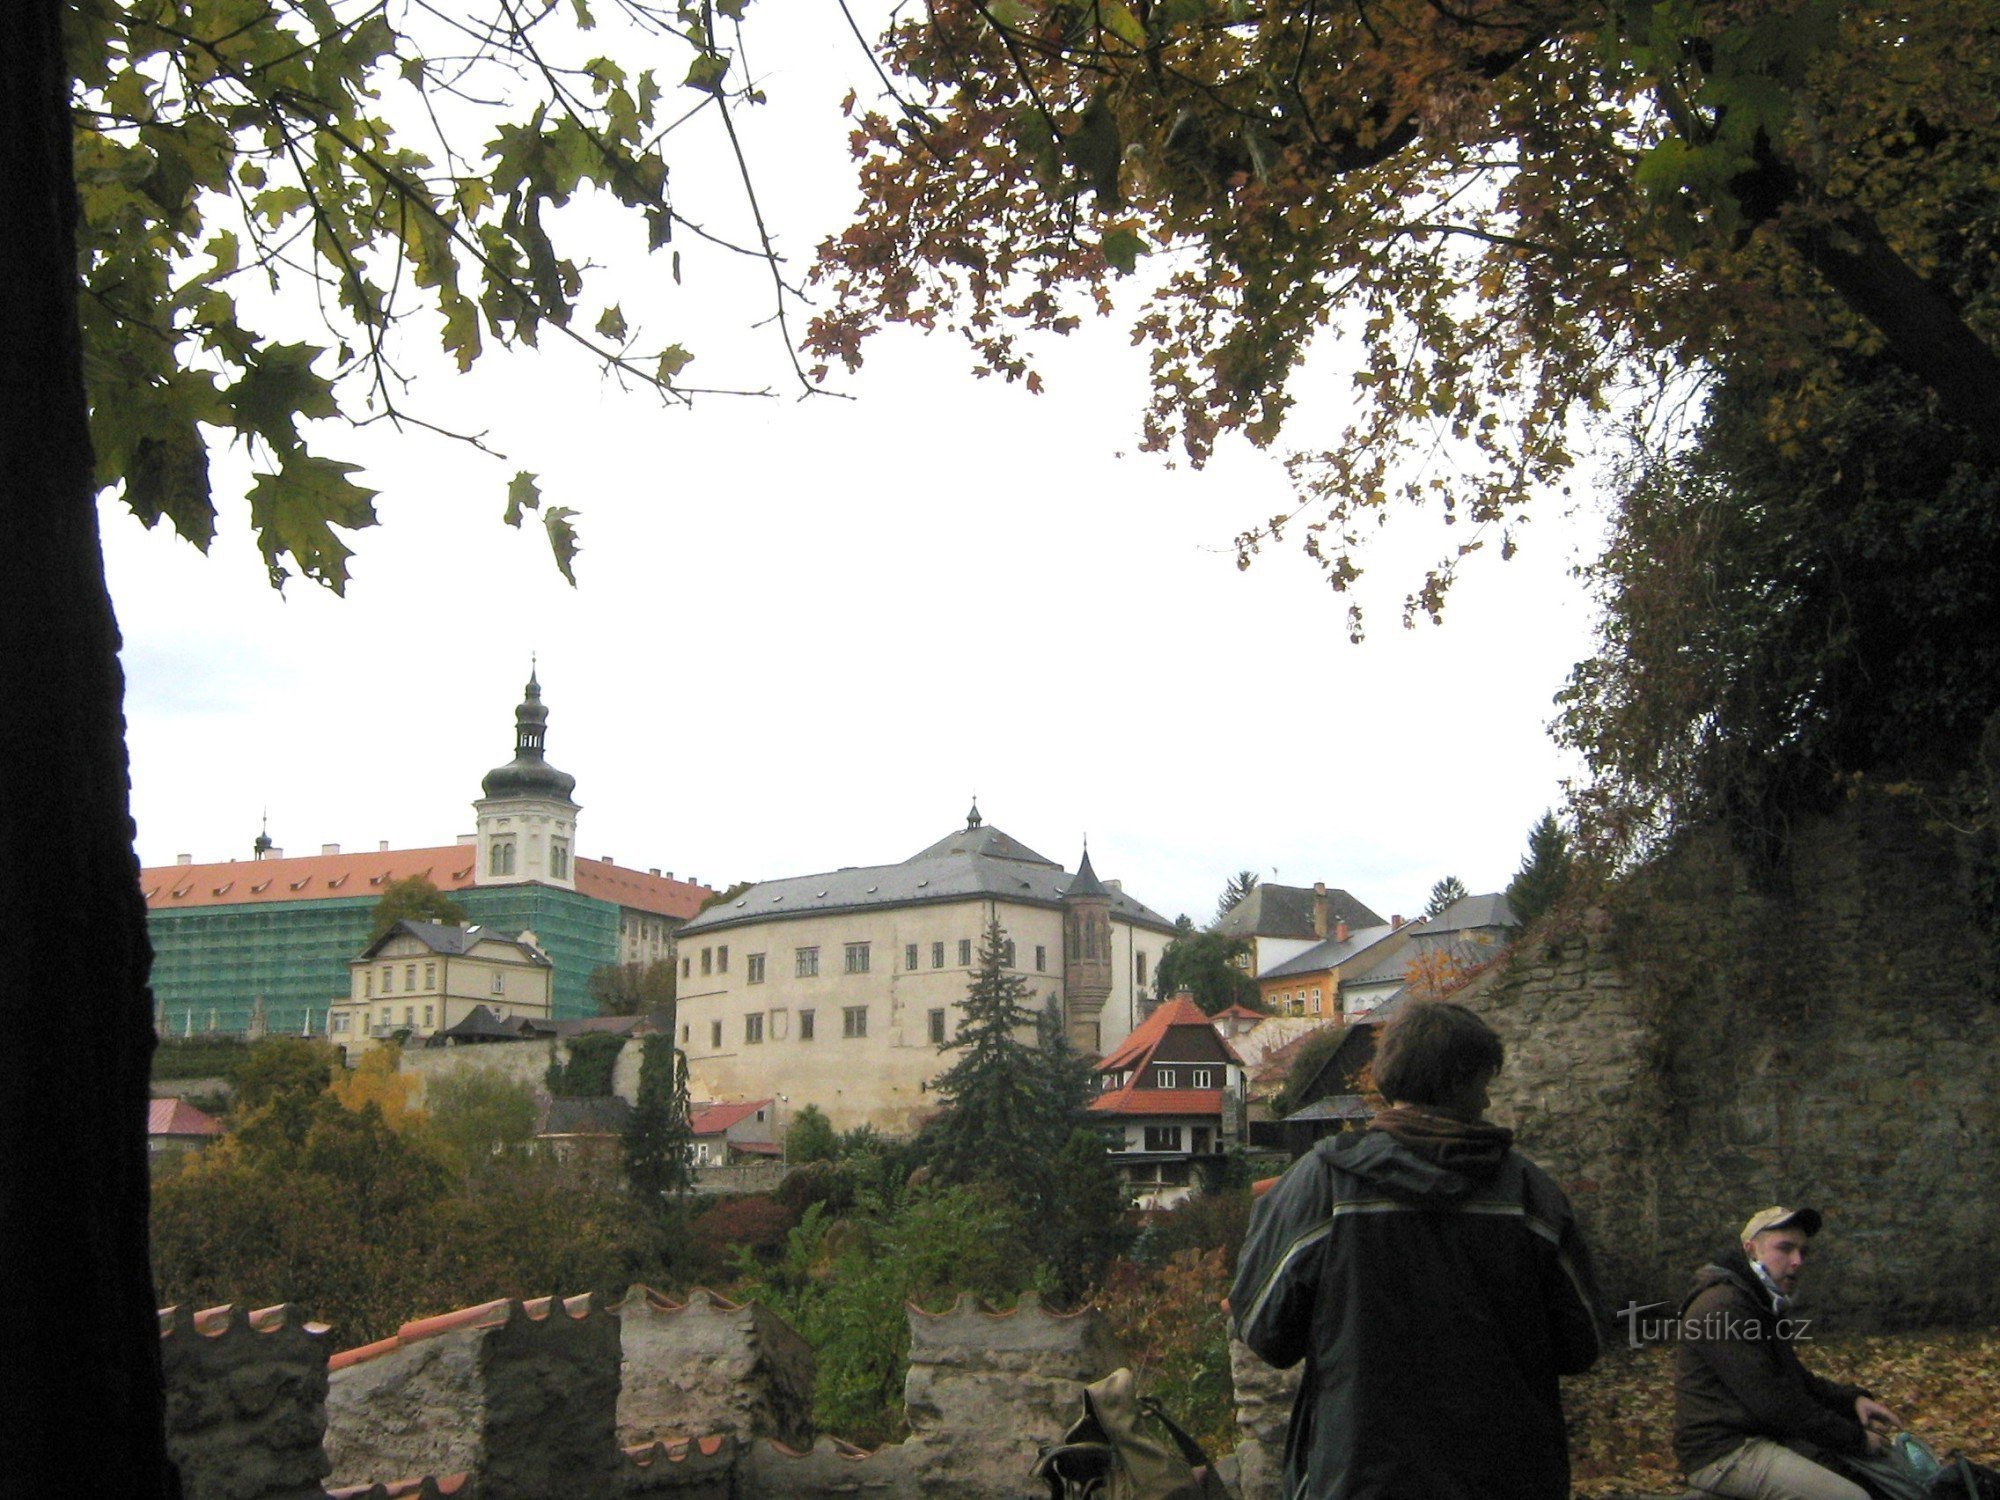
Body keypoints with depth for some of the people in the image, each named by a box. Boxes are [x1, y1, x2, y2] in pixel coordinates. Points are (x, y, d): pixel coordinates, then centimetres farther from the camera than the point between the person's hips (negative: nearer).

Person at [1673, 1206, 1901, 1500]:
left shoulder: (1765, 1306, 17)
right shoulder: (1722, 1308, -19)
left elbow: (1798, 1380, 21)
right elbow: (1773, 1403, -21)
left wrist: (1852, 1399, 2)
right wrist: (1856, 1439, -14)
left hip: (1761, 1436, 11)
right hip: (1723, 1454, -11)